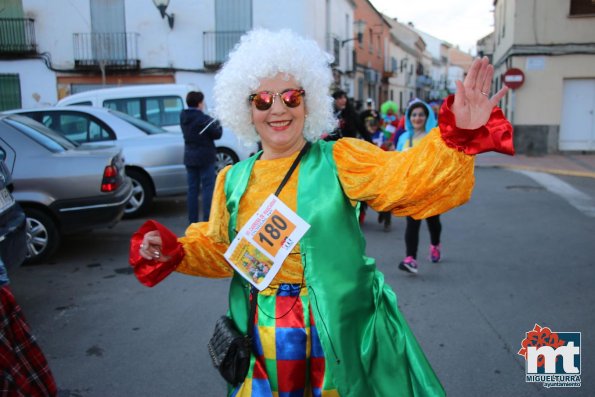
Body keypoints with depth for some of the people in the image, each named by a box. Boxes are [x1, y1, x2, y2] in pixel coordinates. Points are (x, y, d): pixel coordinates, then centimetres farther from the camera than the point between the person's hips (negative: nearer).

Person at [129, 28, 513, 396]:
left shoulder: (340, 160, -8)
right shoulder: (234, 179, 3)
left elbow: (404, 175, -22)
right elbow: (219, 250, 14)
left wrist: (459, 136, -38)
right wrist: (172, 251, -2)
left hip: (338, 335, -3)